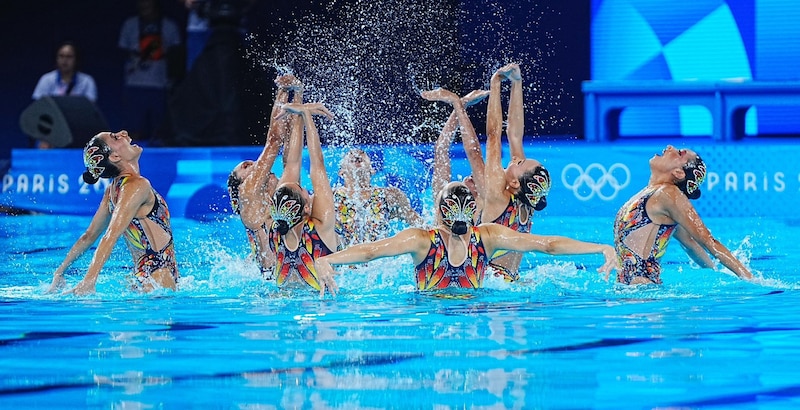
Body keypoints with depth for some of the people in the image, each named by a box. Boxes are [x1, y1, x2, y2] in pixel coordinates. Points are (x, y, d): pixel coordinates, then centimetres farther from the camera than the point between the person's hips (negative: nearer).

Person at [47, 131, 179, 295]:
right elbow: (111, 236, -23)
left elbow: (89, 236, 17)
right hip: (157, 279, -9)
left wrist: (60, 271, 25)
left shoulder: (114, 188, 13)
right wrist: (89, 281, -30)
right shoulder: (138, 185, -13)